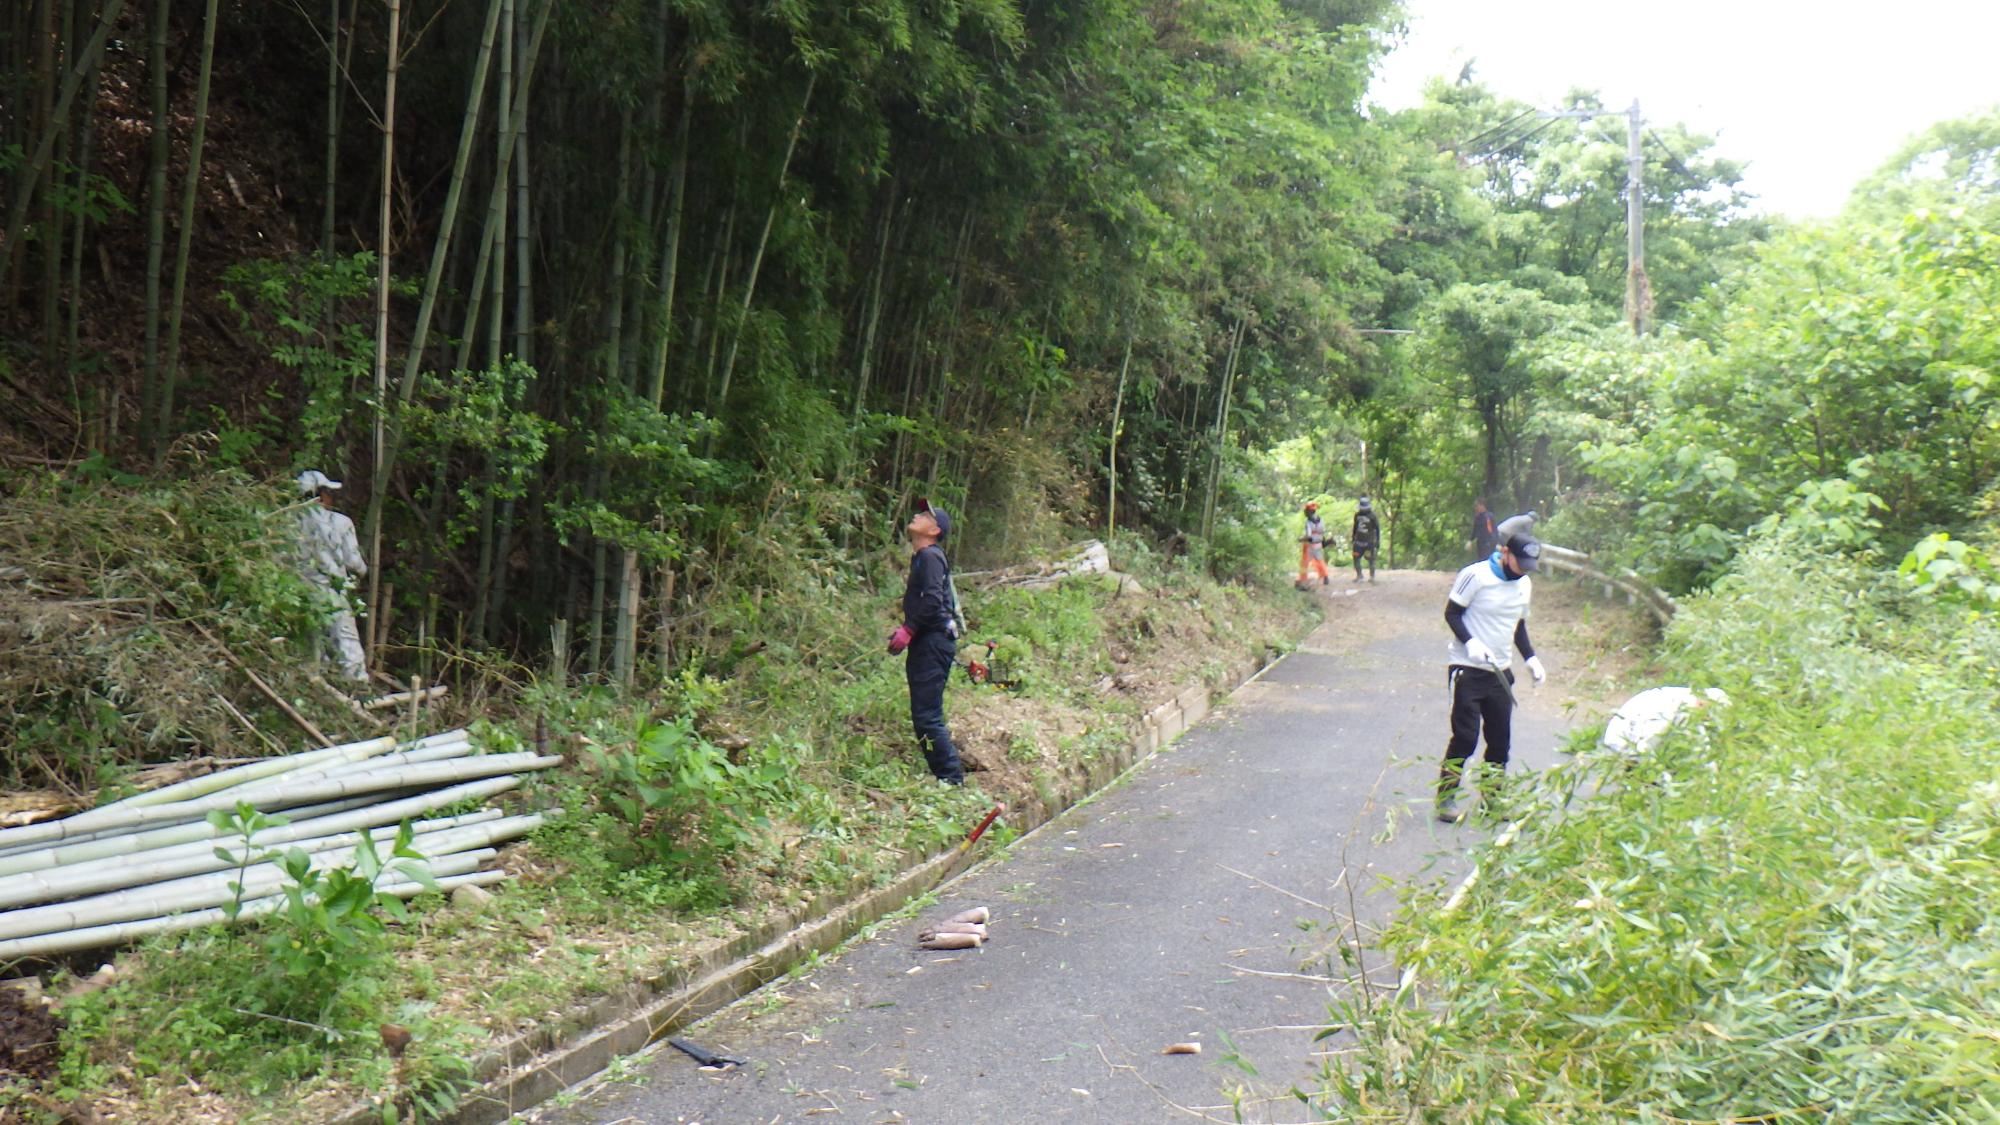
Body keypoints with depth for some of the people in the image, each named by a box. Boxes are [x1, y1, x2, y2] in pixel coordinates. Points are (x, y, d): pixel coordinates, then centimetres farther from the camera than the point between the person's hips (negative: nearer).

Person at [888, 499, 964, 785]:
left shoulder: (930, 556, -10)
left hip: (933, 643, -10)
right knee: (924, 715, 11)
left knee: (927, 716, -12)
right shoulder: (922, 557, 21)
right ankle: (945, 775, 16)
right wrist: (906, 630, 15)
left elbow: (932, 600, -21)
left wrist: (908, 630, -19)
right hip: (926, 643, 10)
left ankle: (952, 778, -8)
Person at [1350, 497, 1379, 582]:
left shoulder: (1372, 515, -9)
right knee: (1356, 557, 3)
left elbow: (1377, 527, -5)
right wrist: (1353, 536, 23)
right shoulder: (1357, 515, 6)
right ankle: (1359, 575, 17)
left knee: (1371, 559, -2)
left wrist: (1378, 540, -6)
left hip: (1369, 541, -5)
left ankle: (1372, 576, 11)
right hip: (1359, 540, 5)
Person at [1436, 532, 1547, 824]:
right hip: (1468, 669, -6)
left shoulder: (1525, 584, 10)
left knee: (1501, 739, 7)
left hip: (1501, 671, 6)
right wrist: (1470, 642, -22)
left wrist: (1530, 658, 8)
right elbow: (1452, 613, -7)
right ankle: (1446, 797, 2)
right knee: (1465, 736, -8)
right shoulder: (1475, 575, -12)